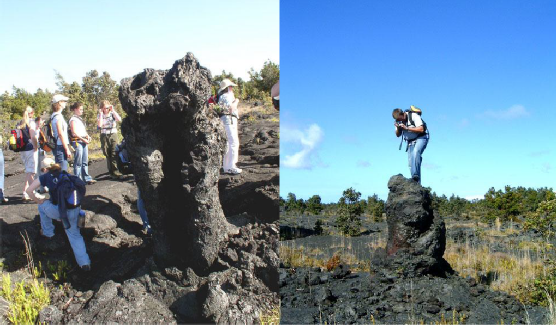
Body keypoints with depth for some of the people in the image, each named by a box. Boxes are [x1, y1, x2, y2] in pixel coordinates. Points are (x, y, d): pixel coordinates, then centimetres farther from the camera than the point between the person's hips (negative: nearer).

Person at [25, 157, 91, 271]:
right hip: (74, 210, 3)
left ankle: (47, 232, 42)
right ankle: (84, 263, 1)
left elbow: (29, 190, 8)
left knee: (42, 205, 30)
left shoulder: (45, 176, 12)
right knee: (75, 235, 16)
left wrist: (39, 201, 22)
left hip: (58, 211, -3)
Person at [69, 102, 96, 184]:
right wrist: (83, 139, -16)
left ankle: (87, 178, 15)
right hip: (77, 142, -9)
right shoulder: (73, 119, -7)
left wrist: (87, 136, 7)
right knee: (78, 162, -7)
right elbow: (74, 133, -13)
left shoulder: (80, 119, 20)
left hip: (84, 141, 9)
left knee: (85, 161, 10)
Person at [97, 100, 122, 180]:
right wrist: (101, 114, -11)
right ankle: (112, 172, 8)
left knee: (114, 154, -11)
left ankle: (115, 171, -14)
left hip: (113, 135, -1)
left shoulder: (113, 114, 5)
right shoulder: (100, 115, 5)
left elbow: (119, 119, -14)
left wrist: (113, 111, -11)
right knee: (108, 155, 3)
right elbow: (99, 125, -12)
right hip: (104, 136, 1)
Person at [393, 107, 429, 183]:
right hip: (410, 141, 6)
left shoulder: (413, 116, -19)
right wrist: (398, 128, -15)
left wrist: (407, 128, -30)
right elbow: (398, 135, 8)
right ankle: (416, 182, -1)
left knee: (416, 151, -34)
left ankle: (416, 175, -38)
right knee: (411, 162, -5)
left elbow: (421, 129, -25)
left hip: (421, 138, -6)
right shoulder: (398, 121, -1)